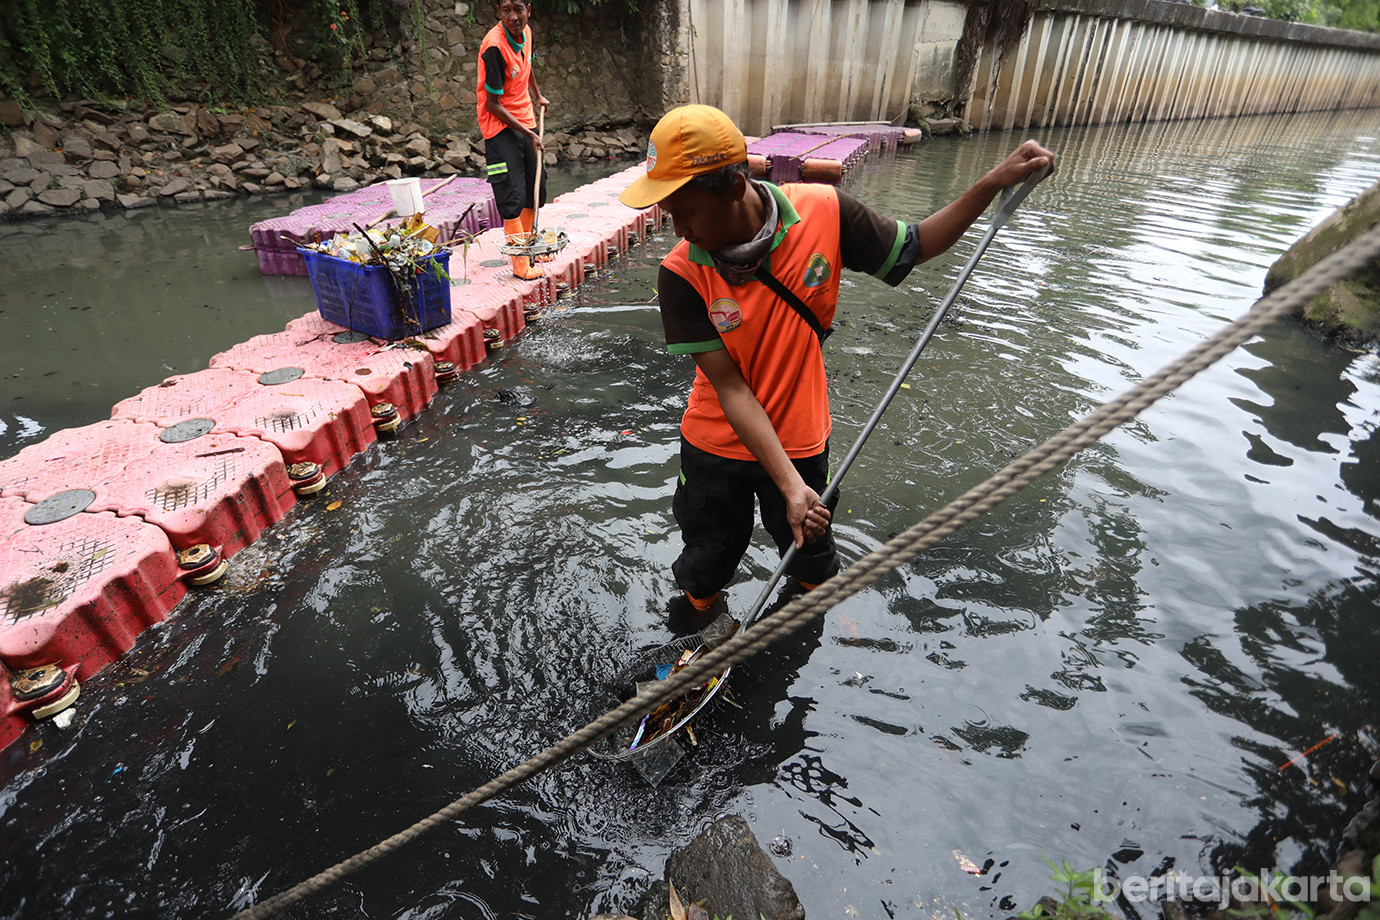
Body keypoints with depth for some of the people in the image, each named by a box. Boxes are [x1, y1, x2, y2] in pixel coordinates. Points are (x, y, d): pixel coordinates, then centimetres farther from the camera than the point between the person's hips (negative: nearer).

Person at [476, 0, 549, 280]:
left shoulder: (526, 32, -1)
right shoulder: (494, 46, -23)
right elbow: (493, 104, -20)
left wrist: (538, 95, 29)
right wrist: (528, 134, -19)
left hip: (526, 120, 8)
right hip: (500, 126, -8)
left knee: (536, 189, 14)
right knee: (512, 195, -11)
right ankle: (520, 262, -3)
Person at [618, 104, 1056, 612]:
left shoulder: (823, 212, -19)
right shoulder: (682, 275, -23)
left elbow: (914, 246, -1)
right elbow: (730, 388, -24)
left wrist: (997, 180, -13)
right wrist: (789, 486, -30)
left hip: (799, 440, 1)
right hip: (716, 446, -1)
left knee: (812, 561, 23)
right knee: (703, 573, 17)